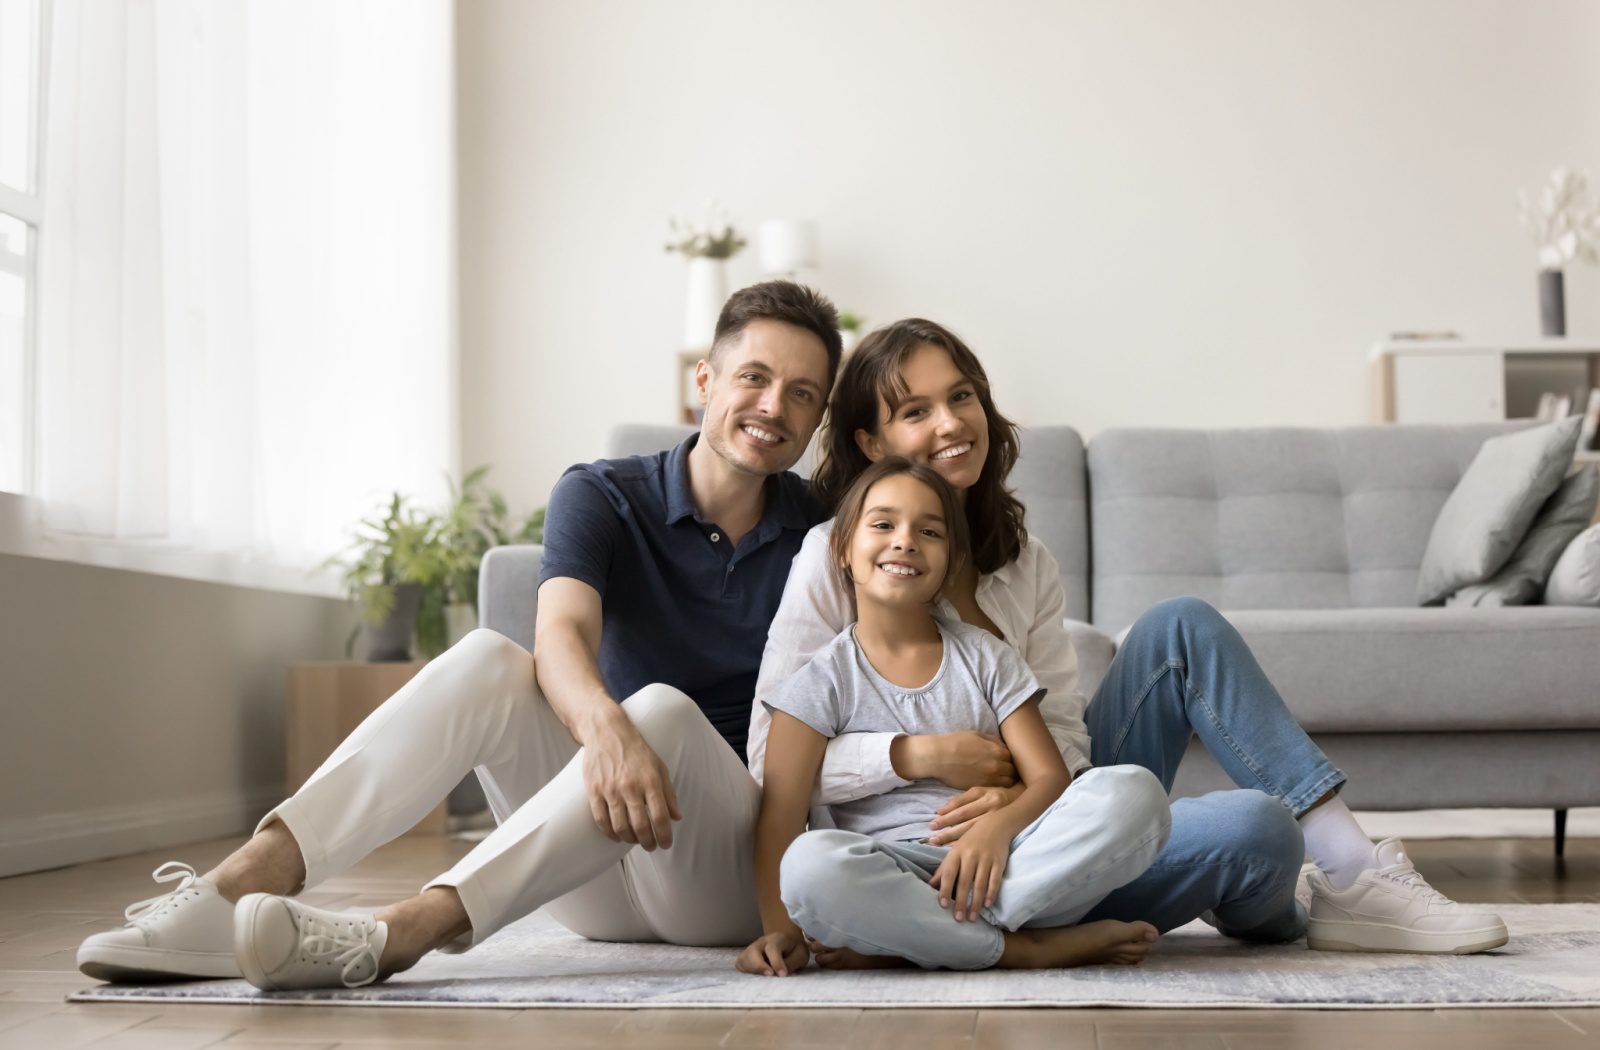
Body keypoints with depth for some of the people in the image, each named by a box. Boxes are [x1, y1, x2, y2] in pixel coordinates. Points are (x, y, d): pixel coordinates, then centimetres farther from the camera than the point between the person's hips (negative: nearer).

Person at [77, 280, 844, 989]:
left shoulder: (819, 532, 3)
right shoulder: (602, 496, 1)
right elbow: (561, 637, -18)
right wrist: (607, 728, -40)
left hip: (737, 875, -1)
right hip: (601, 884, 1)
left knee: (664, 708, -33)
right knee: (486, 661, -23)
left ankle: (394, 937, -47)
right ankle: (236, 889, -38)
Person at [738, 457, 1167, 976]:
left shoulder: (985, 657, 14)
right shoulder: (824, 680, 6)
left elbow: (1048, 776, 4)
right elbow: (780, 820, -4)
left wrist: (997, 827, -18)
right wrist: (780, 932, -19)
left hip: (992, 869, 3)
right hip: (889, 871, -2)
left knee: (1134, 791, -23)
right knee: (809, 864, -37)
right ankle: (1030, 949, -26)